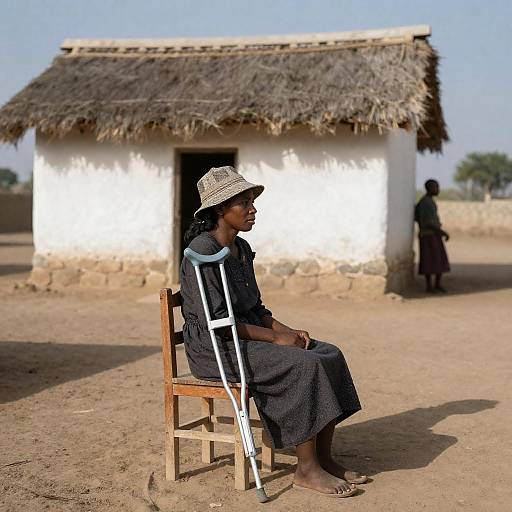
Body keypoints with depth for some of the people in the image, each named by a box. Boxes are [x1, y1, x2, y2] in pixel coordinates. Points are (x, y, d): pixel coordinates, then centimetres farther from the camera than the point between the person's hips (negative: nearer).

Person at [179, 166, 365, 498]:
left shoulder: (241, 249, 13)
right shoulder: (202, 251, -16)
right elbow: (214, 320, -21)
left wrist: (288, 331, 0)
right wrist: (275, 338, -18)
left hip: (249, 337, 9)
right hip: (215, 346, -9)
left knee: (329, 356, -7)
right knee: (304, 366, -26)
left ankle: (324, 458, -5)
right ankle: (306, 470, -16)